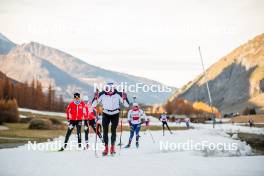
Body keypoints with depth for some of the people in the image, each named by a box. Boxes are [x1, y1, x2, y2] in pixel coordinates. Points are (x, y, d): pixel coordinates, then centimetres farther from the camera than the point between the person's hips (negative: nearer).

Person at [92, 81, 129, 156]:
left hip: (115, 114, -1)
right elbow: (93, 105, -10)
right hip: (106, 114, 1)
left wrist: (124, 98, -30)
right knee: (105, 131, -4)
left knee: (113, 130, -6)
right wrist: (96, 97, -27)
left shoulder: (118, 94, -18)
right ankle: (106, 148, 4)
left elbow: (127, 105, -12)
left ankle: (112, 147, 11)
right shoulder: (102, 94, -17)